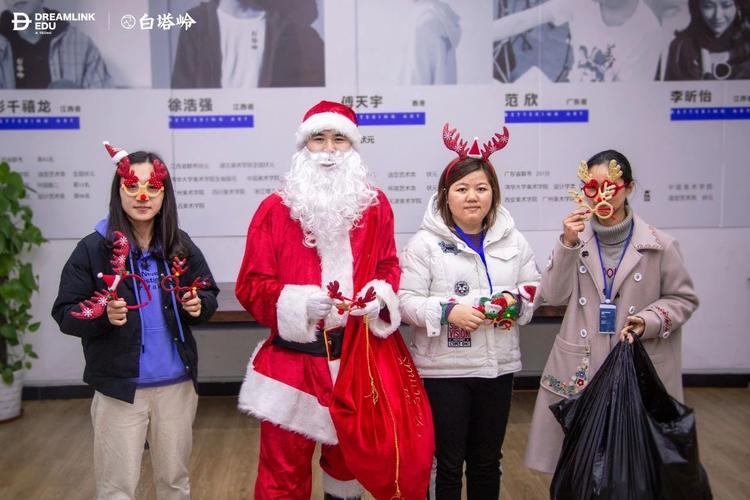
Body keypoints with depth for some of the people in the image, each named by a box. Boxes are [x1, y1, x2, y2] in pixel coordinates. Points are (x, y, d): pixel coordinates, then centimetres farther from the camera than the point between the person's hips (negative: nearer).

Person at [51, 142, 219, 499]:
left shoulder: (180, 246, 0)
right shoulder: (93, 248, -9)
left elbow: (209, 295, 11)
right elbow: (64, 313, -8)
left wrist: (199, 305, -11)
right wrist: (104, 314, -26)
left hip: (177, 384, 3)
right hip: (119, 387, -3)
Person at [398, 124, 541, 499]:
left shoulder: (513, 240, 5)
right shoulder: (425, 243, -8)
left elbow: (533, 286, 12)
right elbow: (405, 301, -10)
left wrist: (516, 300, -9)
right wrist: (447, 311, -24)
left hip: (498, 367, 4)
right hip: (443, 369, -4)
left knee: (488, 461, 17)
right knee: (449, 463, 8)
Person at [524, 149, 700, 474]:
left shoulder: (659, 245, -4)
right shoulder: (575, 238, 2)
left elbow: (683, 298, 7)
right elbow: (553, 296, -4)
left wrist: (650, 320, -12)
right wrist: (568, 244, -15)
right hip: (578, 368, 2)